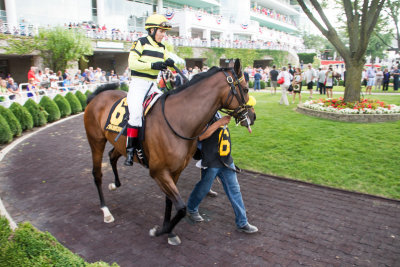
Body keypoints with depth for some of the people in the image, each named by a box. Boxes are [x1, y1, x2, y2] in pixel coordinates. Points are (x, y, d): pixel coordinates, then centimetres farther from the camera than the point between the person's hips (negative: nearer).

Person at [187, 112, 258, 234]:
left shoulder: (217, 113, 8)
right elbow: (200, 136, -28)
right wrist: (219, 122, -28)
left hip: (226, 161, 7)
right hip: (210, 163, -7)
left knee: (234, 190, 9)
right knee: (203, 188, 13)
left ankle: (242, 223, 20)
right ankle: (191, 209, 42)